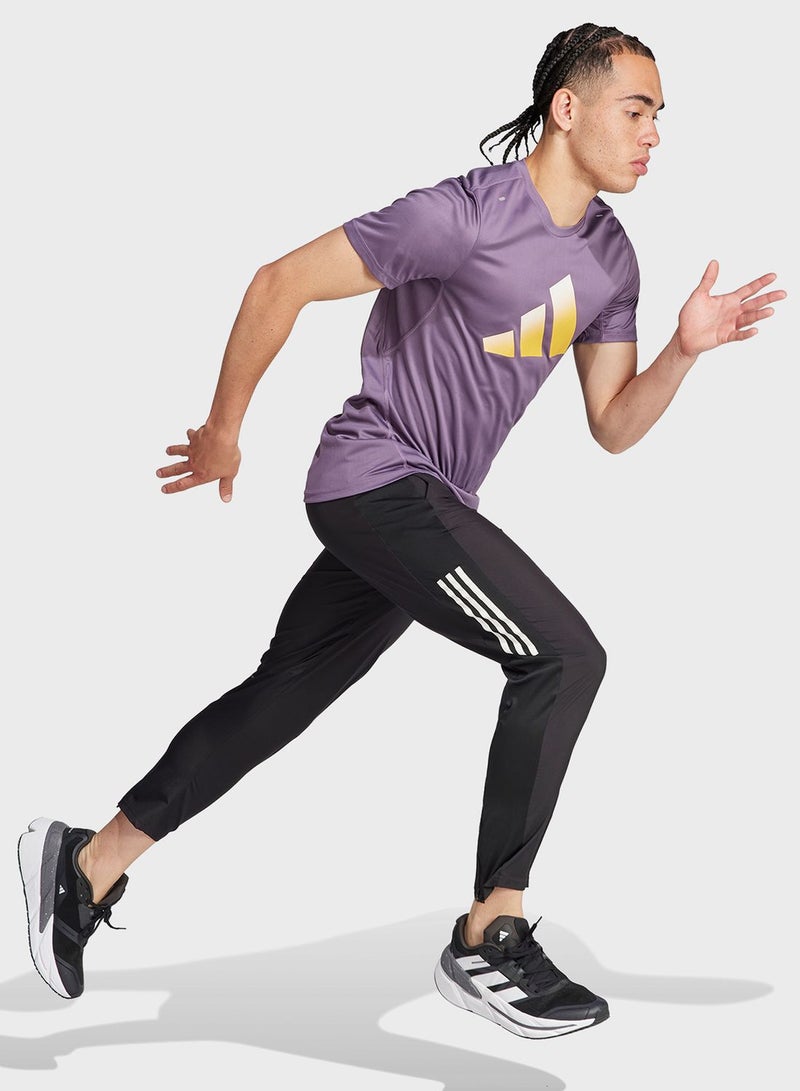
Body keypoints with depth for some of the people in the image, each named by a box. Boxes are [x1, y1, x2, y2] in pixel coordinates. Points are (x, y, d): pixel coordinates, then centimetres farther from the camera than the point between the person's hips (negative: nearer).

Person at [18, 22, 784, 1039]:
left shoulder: (609, 258, 8)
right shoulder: (464, 214, -19)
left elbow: (612, 427, 12)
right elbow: (280, 282, -15)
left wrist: (684, 350, -7)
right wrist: (221, 433, -7)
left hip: (422, 503, 9)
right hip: (378, 479, -9)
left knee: (283, 695, 13)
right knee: (564, 656, -15)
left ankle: (89, 862, 24)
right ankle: (488, 942, -8)